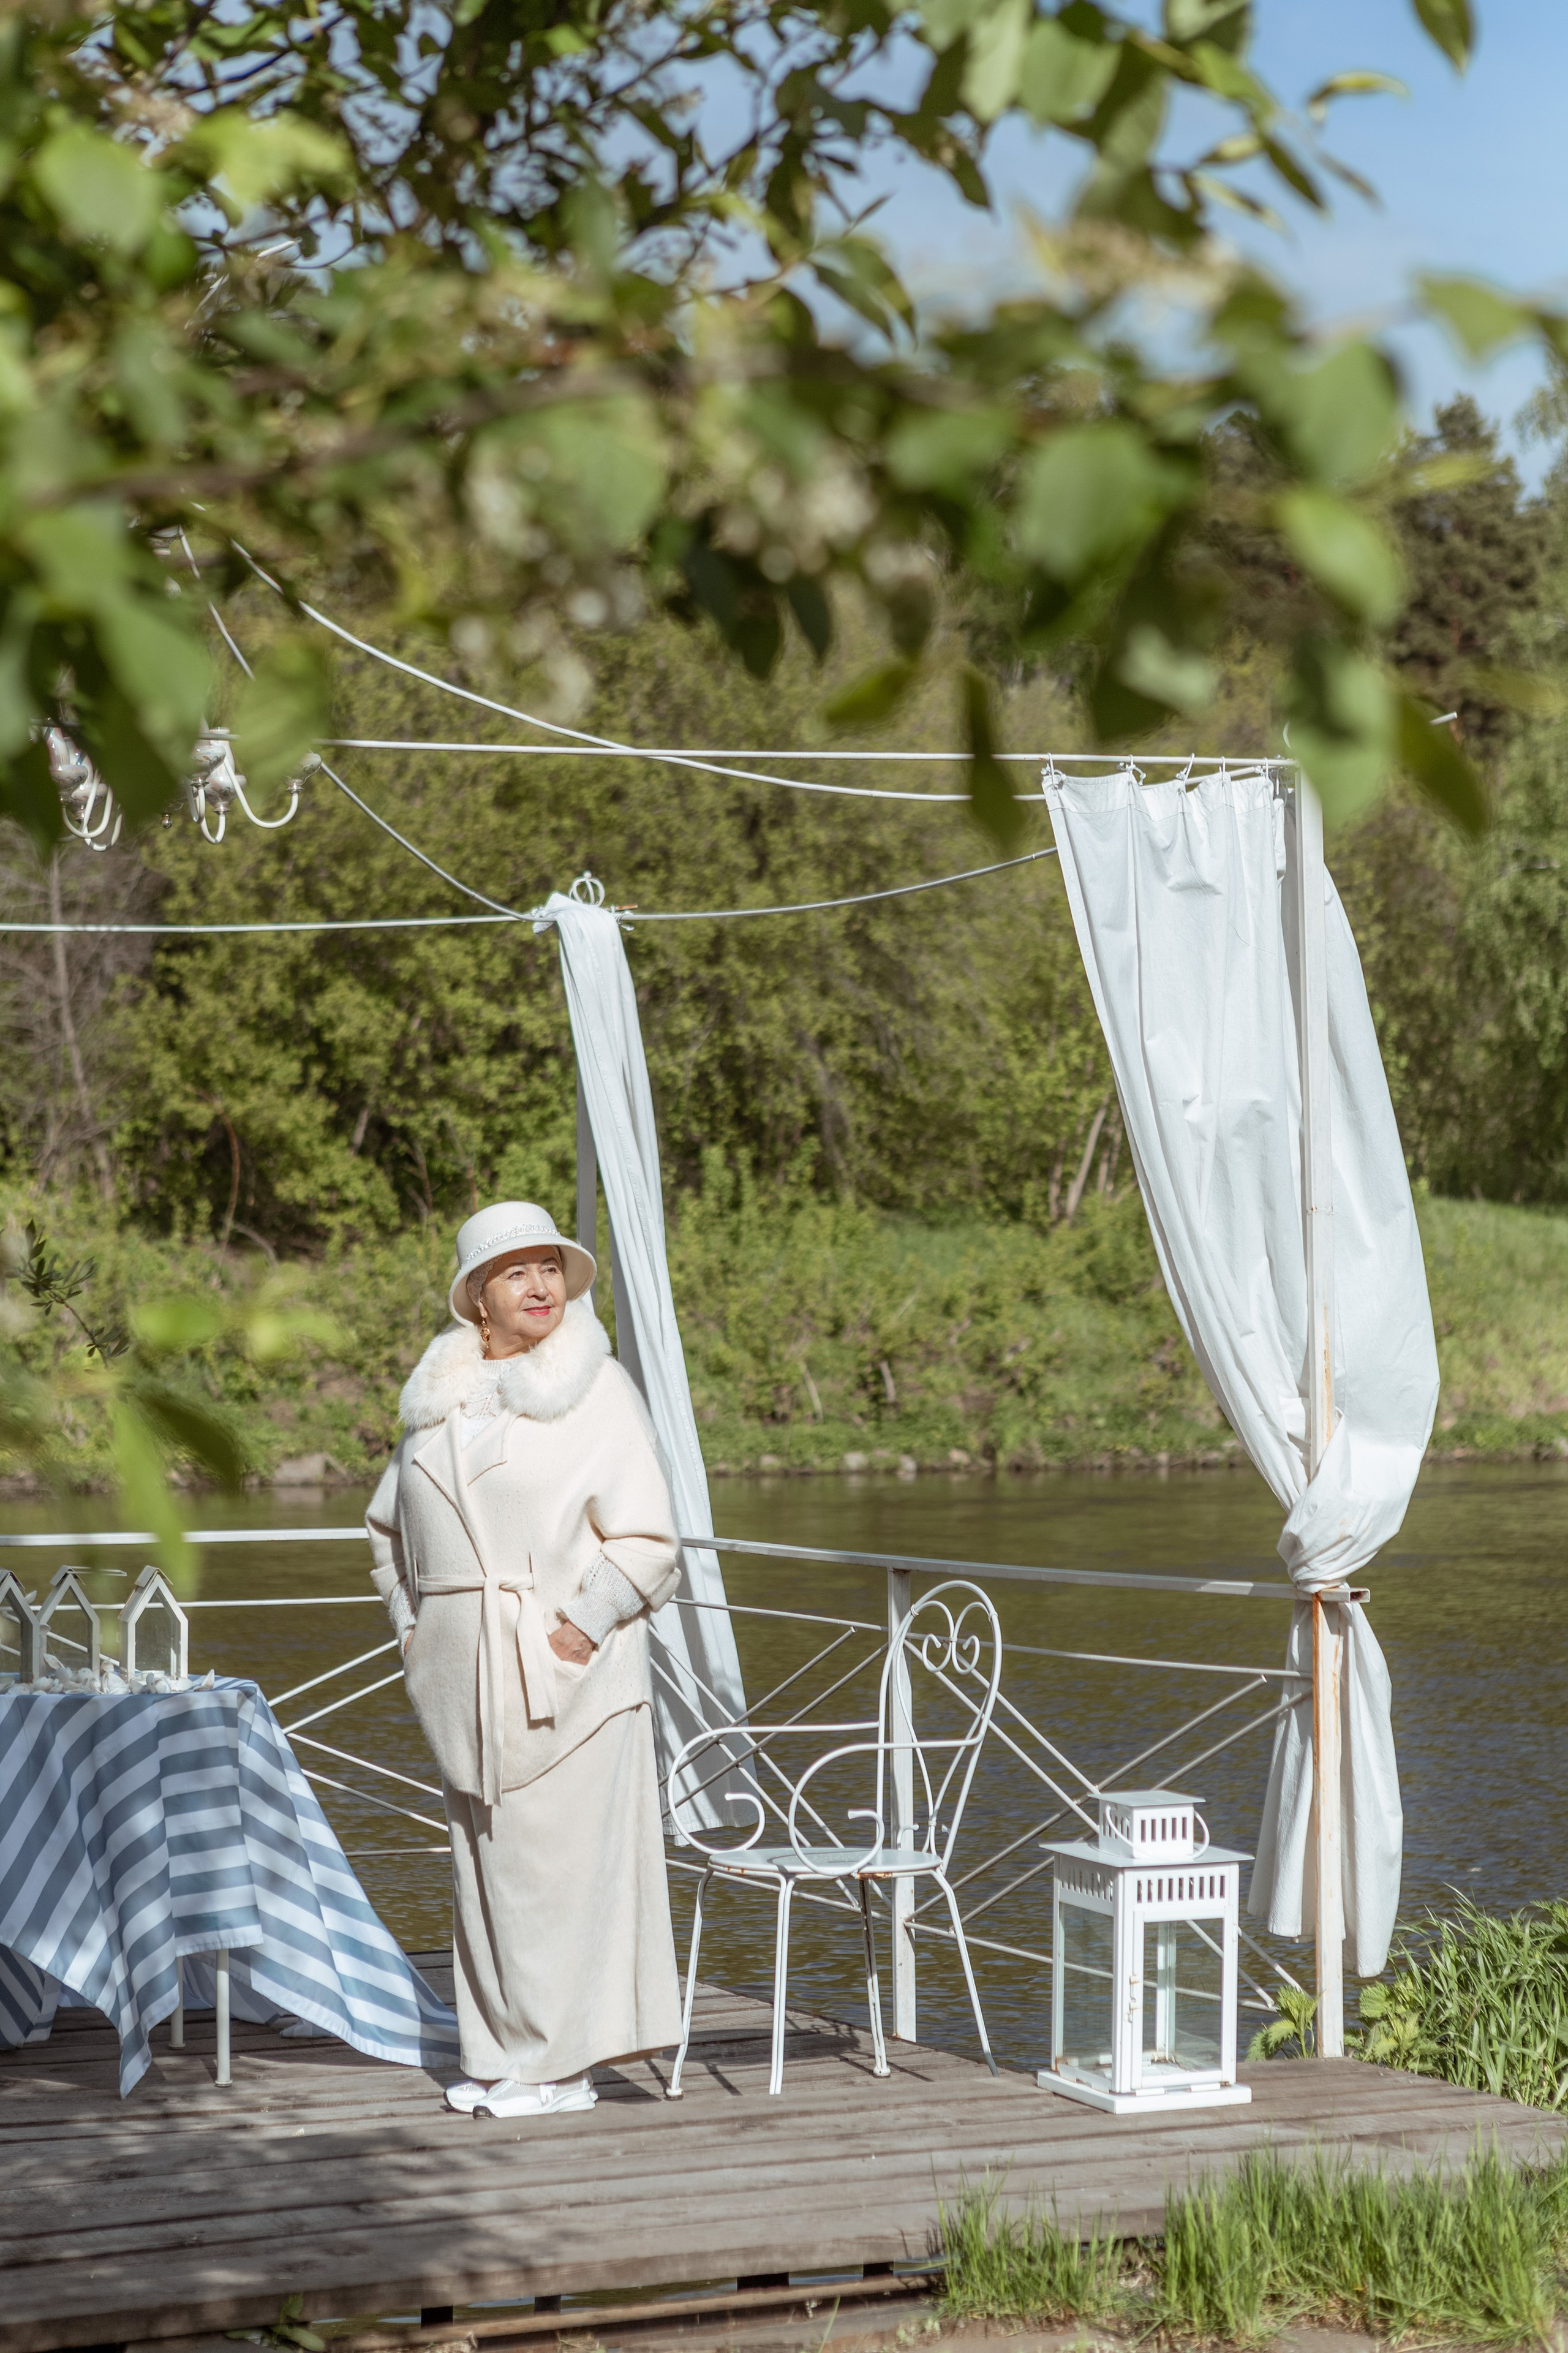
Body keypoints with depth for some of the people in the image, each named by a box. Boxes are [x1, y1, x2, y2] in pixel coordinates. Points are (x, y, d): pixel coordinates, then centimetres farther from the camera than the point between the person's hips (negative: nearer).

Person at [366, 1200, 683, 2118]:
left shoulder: (599, 1392, -4)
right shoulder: (438, 1396, 12)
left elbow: (646, 1543, -8)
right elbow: (389, 1527, 25)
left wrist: (578, 1629, -15)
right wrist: (415, 1627, 13)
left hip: (564, 1666, -6)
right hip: (467, 1678, 6)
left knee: (560, 1856, -6)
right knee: (482, 1856, 8)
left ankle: (563, 2062, 1)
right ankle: (505, 2051, 17)